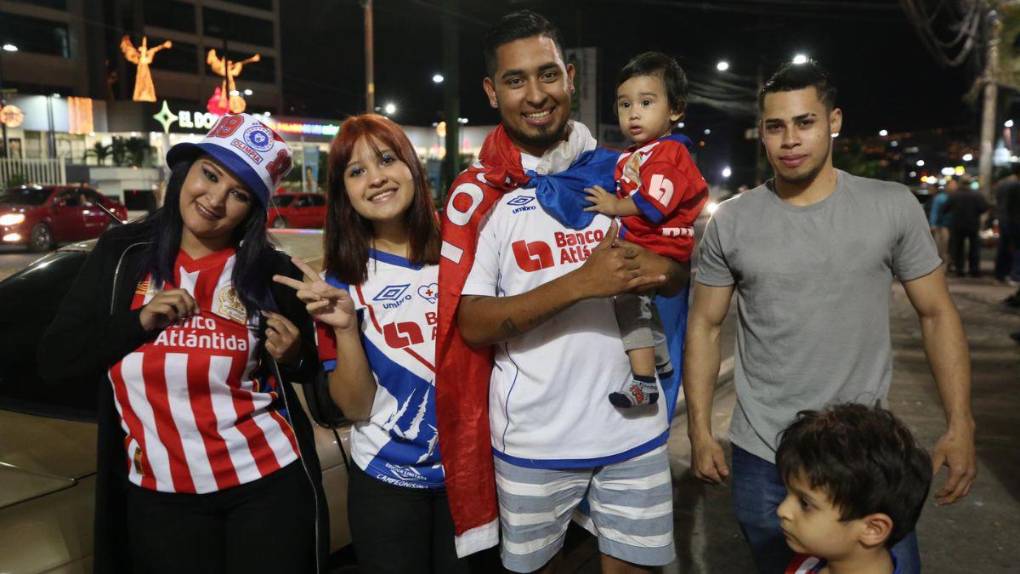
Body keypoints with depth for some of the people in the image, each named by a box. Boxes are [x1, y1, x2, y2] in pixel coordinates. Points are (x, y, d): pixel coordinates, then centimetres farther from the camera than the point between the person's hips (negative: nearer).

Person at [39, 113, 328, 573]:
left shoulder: (272, 273, -4)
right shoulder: (122, 254, -1)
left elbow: (311, 374, 8)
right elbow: (53, 361, -2)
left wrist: (292, 357, -13)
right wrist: (139, 320, -14)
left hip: (269, 483, -1)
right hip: (159, 497, 2)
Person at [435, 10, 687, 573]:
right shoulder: (478, 194, -9)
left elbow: (679, 273, 8)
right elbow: (473, 324, -15)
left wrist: (656, 269, -17)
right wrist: (579, 283, -27)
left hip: (633, 422, 3)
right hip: (534, 436, -2)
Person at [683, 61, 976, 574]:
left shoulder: (893, 207, -4)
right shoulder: (731, 221, -3)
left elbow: (936, 314, 2)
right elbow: (705, 325, 2)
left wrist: (960, 425, -4)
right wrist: (700, 433, -1)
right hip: (761, 456, 1)